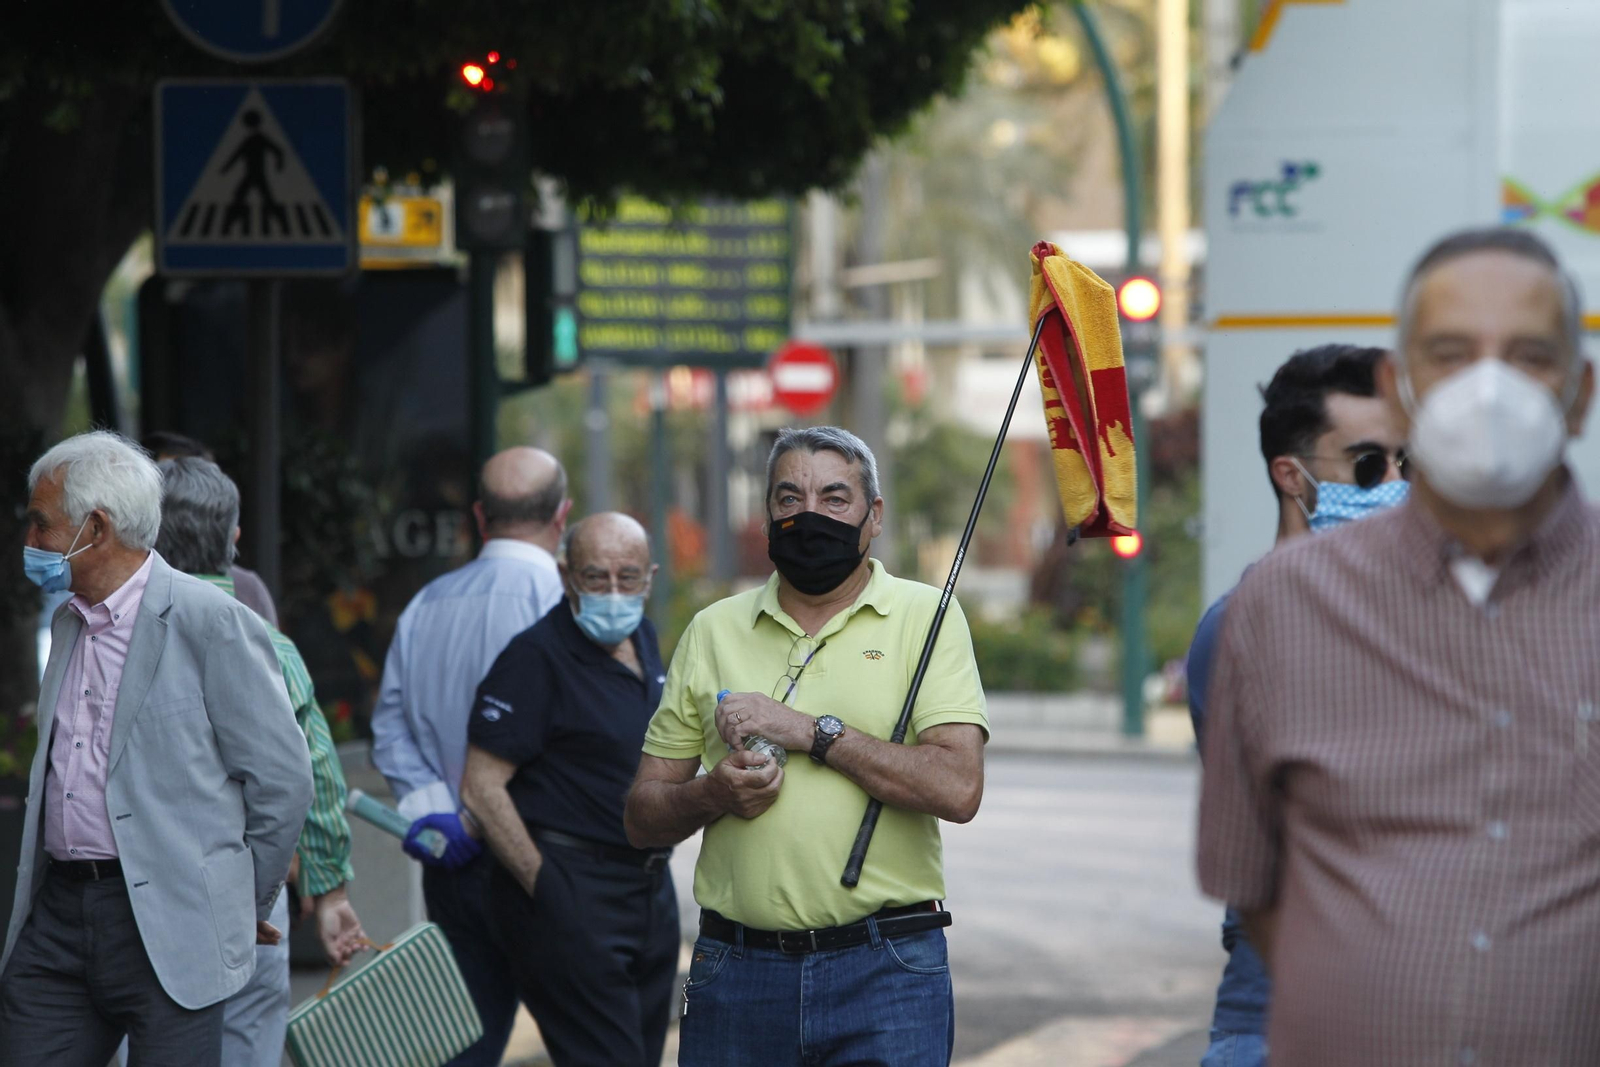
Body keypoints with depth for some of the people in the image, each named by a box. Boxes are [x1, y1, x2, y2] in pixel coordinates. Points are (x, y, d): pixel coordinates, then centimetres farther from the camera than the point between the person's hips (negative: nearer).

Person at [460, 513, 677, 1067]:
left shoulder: (643, 641, 11)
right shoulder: (536, 656, -13)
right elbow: (482, 789, -16)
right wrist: (545, 888, -16)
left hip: (650, 891, 8)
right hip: (571, 896, -8)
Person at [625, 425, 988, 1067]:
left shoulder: (924, 617, 2)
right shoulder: (713, 631, 11)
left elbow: (957, 789, -12)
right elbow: (642, 819, 11)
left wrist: (812, 731, -13)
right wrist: (714, 794, -10)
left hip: (886, 970, -3)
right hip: (736, 968, 3)